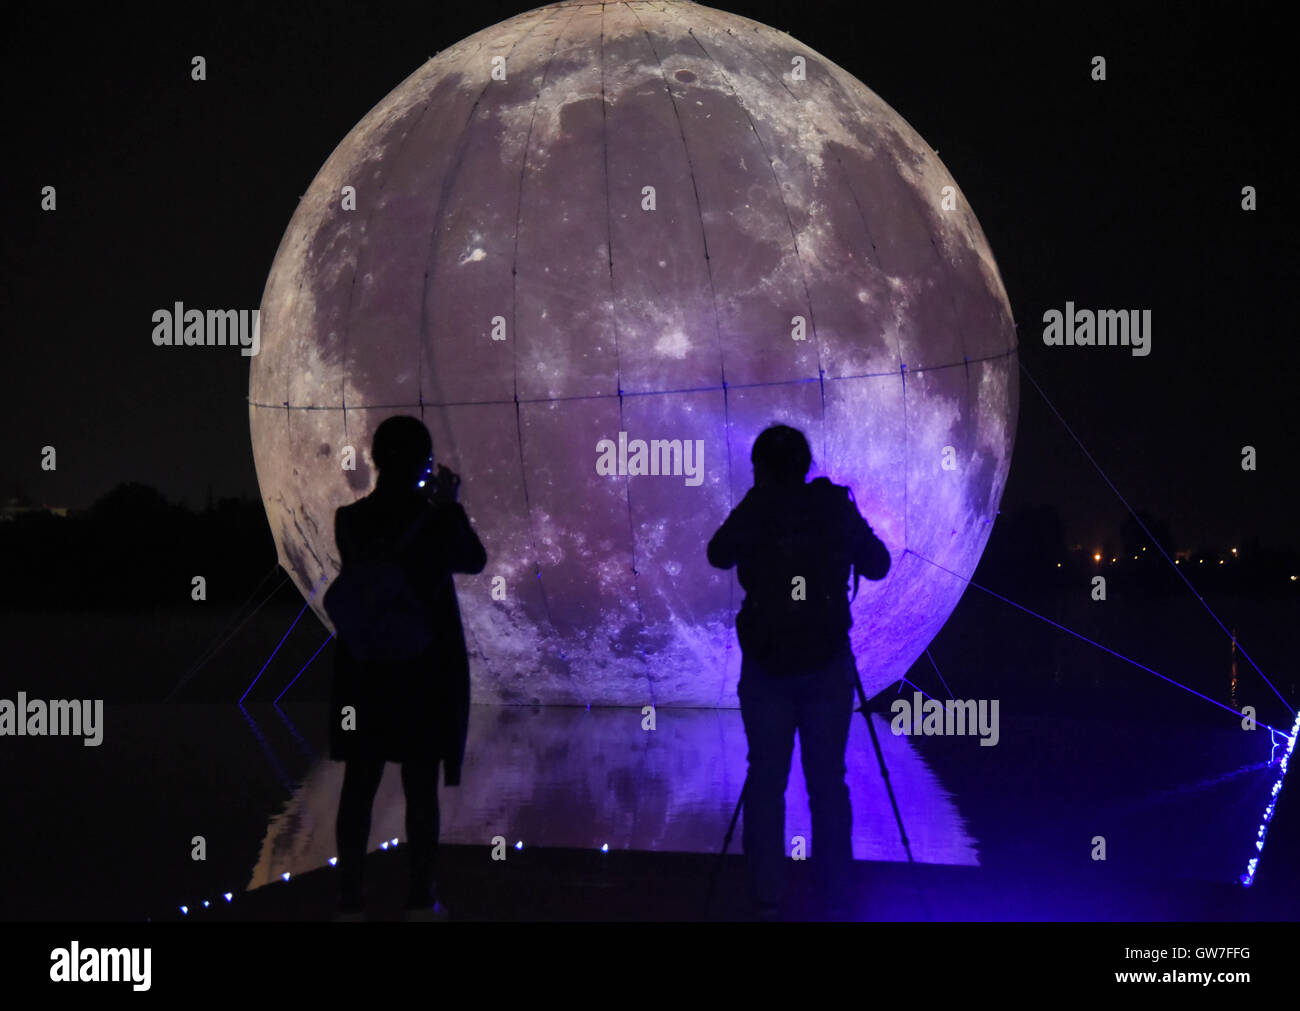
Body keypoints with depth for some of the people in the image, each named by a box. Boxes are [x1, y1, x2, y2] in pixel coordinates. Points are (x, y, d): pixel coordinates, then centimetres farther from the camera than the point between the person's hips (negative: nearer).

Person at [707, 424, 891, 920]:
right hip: (828, 664, 0)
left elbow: (718, 556, 13)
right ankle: (834, 896, 14)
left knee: (766, 780, 5)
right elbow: (878, 566, 7)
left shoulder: (753, 511, -3)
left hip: (766, 666, 0)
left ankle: (767, 899, 4)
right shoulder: (836, 507, -3)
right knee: (827, 780, 9)